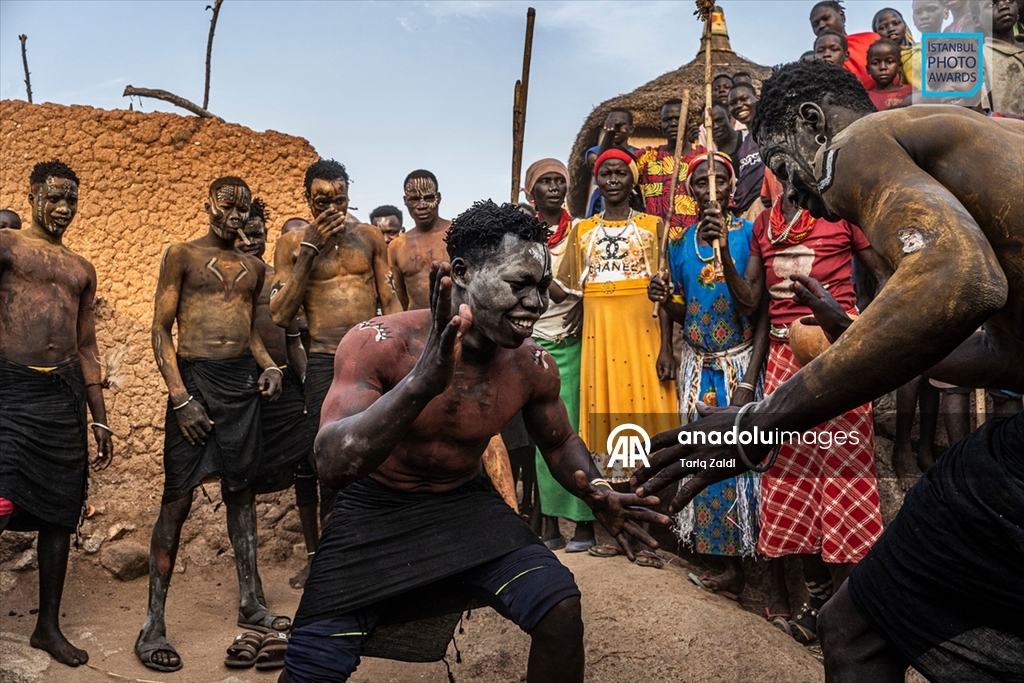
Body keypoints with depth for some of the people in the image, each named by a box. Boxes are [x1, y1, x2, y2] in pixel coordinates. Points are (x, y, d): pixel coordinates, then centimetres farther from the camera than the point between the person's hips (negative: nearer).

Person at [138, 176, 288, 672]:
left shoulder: (253, 267, 16)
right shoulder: (182, 256, 2)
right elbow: (161, 329, -3)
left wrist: (269, 366, 4)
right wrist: (180, 398, -12)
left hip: (243, 380, 5)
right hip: (194, 377, -4)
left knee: (241, 491, 10)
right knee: (177, 498, -4)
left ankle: (250, 604, 20)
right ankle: (153, 626, 5)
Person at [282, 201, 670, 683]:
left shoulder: (532, 366, -13)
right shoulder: (381, 344, -25)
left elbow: (560, 442, 7)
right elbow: (333, 466, -37)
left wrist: (596, 492, -17)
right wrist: (424, 381, -53)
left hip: (466, 502, 3)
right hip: (378, 506, -3)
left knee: (561, 610, -13)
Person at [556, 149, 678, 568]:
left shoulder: (653, 226, 6)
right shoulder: (582, 231, 14)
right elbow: (568, 287, 13)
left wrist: (667, 349, -13)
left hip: (642, 333, -2)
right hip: (599, 334, 3)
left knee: (645, 417, -5)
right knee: (606, 417, 3)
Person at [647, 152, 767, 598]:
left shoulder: (747, 234, -7)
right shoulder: (681, 242, 7)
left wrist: (748, 381, -19)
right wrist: (665, 300, -7)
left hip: (739, 363, -4)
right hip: (696, 364, 5)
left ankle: (736, 564, 11)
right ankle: (726, 562, 19)